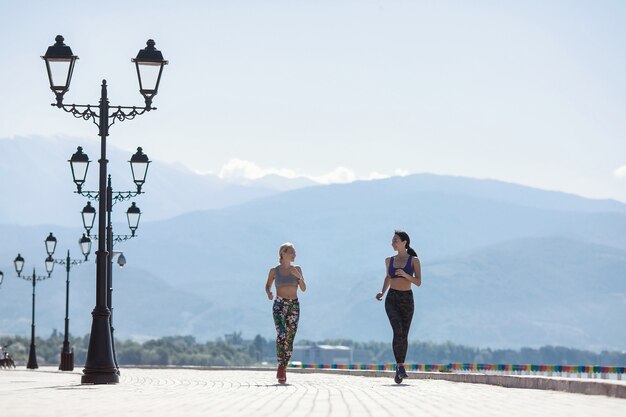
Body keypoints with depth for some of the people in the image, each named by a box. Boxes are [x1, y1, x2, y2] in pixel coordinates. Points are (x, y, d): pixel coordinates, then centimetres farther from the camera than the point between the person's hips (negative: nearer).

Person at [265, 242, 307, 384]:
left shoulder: (297, 269, 7)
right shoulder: (274, 271, 2)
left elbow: (304, 289, 4)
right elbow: (267, 286, 15)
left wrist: (299, 276, -13)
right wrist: (269, 293, -7)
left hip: (294, 306, 3)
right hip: (279, 306, -3)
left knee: (289, 340, 3)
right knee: (281, 335, -23)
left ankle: (283, 368, 19)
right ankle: (281, 367, -19)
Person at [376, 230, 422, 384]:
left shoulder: (414, 260, 1)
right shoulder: (389, 260, 10)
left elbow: (418, 282, -4)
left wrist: (406, 274, -21)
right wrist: (382, 292, 13)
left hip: (407, 300, 0)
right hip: (392, 299, 0)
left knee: (404, 335, 6)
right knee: (398, 332, -19)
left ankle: (399, 368, 20)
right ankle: (400, 367, -24)